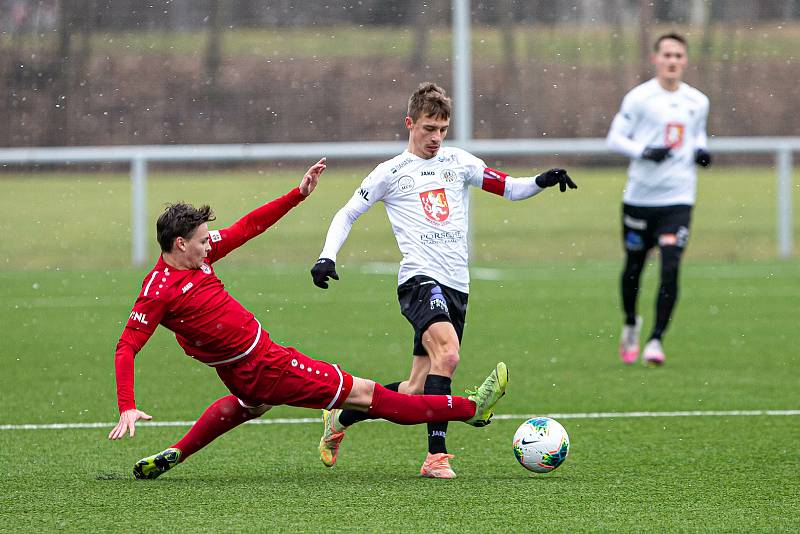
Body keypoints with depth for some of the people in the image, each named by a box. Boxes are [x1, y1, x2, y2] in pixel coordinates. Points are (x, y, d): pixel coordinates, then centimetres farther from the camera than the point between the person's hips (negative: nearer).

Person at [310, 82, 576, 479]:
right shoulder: (391, 173, 4)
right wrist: (327, 256, -3)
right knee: (447, 352, -32)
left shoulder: (458, 162, 14)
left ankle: (340, 418, 28)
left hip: (456, 286, 5)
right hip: (420, 279, -5)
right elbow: (347, 215, 11)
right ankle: (436, 456, -32)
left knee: (417, 391, 6)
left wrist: (542, 182, -5)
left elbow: (509, 189, 15)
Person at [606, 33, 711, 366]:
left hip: (678, 199, 1)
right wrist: (644, 151, -19)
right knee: (634, 267, 10)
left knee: (671, 269, -13)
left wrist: (700, 151, 3)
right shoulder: (639, 98, -5)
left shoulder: (697, 101, 7)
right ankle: (631, 325, 37)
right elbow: (614, 138, -3)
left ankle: (656, 339, -6)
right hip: (639, 197, -1)